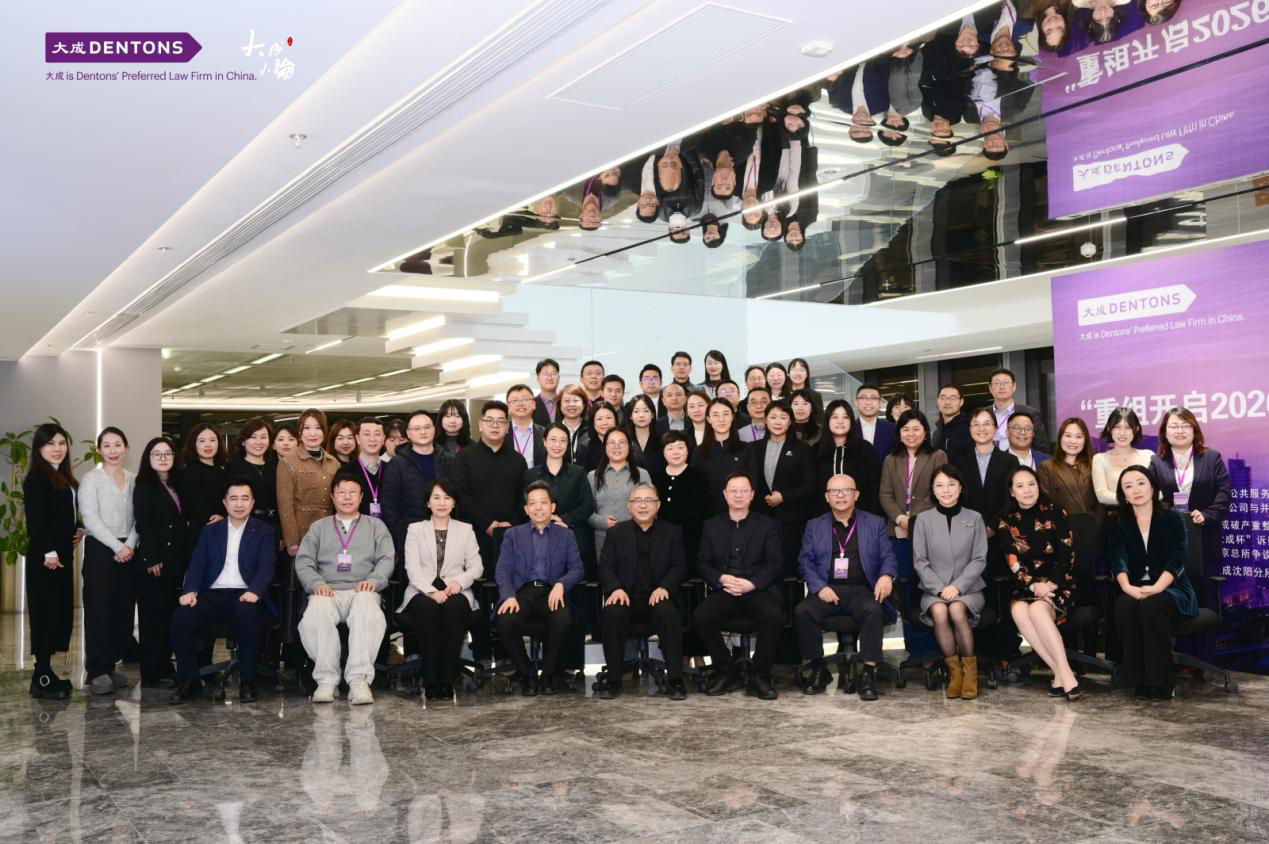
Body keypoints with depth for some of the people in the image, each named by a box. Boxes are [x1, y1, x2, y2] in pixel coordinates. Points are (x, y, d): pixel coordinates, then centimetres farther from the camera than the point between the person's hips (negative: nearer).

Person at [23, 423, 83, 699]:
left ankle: (46, 672, 17)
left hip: (63, 554, 9)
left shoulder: (63, 477, 16)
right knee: (45, 611, -5)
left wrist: (78, 530, 4)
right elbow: (36, 518, -17)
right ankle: (42, 677, -1)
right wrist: (49, 552, -22)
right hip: (44, 556, -9)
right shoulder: (36, 478, -10)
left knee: (61, 610, 9)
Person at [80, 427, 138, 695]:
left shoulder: (134, 480, 9)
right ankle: (98, 671, 0)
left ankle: (111, 664, 14)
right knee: (99, 610, -5)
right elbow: (91, 519, -9)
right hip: (100, 549, -4)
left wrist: (130, 545, -9)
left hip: (128, 550, 4)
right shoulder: (91, 479, -2)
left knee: (123, 610, 4)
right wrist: (117, 547, -14)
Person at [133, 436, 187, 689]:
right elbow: (144, 525, -11)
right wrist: (151, 559, -18)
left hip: (175, 562, 6)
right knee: (152, 617, -2)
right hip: (152, 562, -6)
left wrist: (183, 559, 8)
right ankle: (151, 674, 2)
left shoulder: (176, 488, 15)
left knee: (170, 615, 9)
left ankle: (165, 667, 17)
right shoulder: (144, 487, -3)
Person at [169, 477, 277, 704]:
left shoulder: (264, 532, 12)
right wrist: (190, 590, -12)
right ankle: (188, 680, -10)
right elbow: (197, 564, 9)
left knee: (247, 615, -37)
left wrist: (254, 591, -24)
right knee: (181, 616, -26)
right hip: (213, 594, 3)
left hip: (245, 594, -3)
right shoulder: (210, 531, 20)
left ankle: (247, 680, -20)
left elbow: (266, 566, -3)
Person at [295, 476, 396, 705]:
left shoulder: (375, 525, 24)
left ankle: (359, 679, -39)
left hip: (362, 591, -1)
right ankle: (326, 679, -28)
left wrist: (373, 580, -11)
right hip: (328, 592, 1)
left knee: (369, 615, -39)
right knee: (314, 617, -36)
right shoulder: (319, 527, 27)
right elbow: (303, 561, 14)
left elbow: (387, 559, 10)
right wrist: (317, 583, -7)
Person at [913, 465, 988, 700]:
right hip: (934, 589, 0)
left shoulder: (974, 519, 7)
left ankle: (969, 668, -14)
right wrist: (940, 588, -12)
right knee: (939, 611, -33)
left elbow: (979, 560, 2)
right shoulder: (923, 520, 6)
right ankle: (954, 668, -16)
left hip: (968, 589, 0)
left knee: (957, 609, -33)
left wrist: (957, 586, -12)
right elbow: (920, 562, 2)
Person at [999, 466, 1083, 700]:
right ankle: (1060, 673, -28)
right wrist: (1033, 586, -14)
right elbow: (1013, 563, 2)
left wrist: (1050, 585, -14)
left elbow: (1067, 556, -1)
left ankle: (1065, 674, -30)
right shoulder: (1007, 520, 9)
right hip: (1025, 586, 2)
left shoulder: (1054, 512, 2)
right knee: (1019, 611, -31)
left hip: (1057, 584, -2)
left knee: (1037, 609, -33)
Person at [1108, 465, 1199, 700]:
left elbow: (1178, 558, -10)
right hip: (1135, 591, 2)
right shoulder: (1117, 523, 10)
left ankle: (1161, 682, -27)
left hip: (1172, 590, -2)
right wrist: (1127, 587, -29)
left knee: (1152, 606, -35)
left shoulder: (1173, 518, 4)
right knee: (1124, 605, -33)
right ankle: (1140, 680, -27)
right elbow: (1117, 558, -7)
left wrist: (1156, 588, -29)